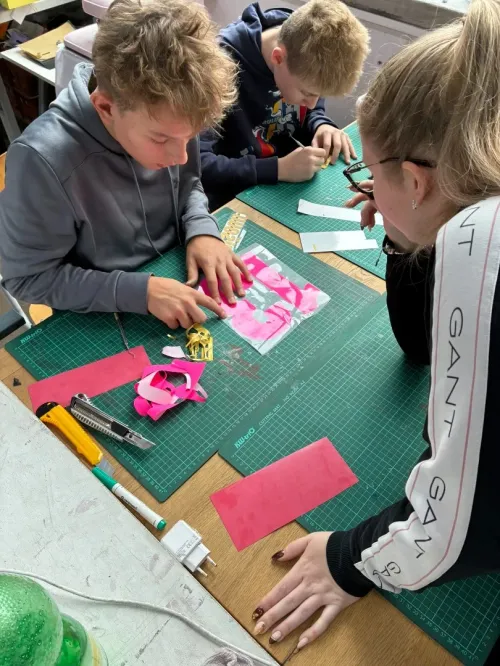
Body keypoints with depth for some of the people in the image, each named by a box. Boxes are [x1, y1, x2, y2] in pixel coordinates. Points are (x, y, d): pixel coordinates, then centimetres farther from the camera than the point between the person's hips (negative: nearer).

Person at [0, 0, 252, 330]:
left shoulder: (167, 119, -13)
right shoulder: (43, 161, -27)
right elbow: (28, 277, -17)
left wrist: (202, 229, -14)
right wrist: (139, 291, -26)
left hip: (178, 278, 4)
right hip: (103, 324, -4)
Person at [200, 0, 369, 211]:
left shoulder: (303, 51, -7)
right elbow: (196, 164, -31)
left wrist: (322, 126, -10)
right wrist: (278, 168, -34)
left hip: (290, 190, 7)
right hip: (234, 202, -7)